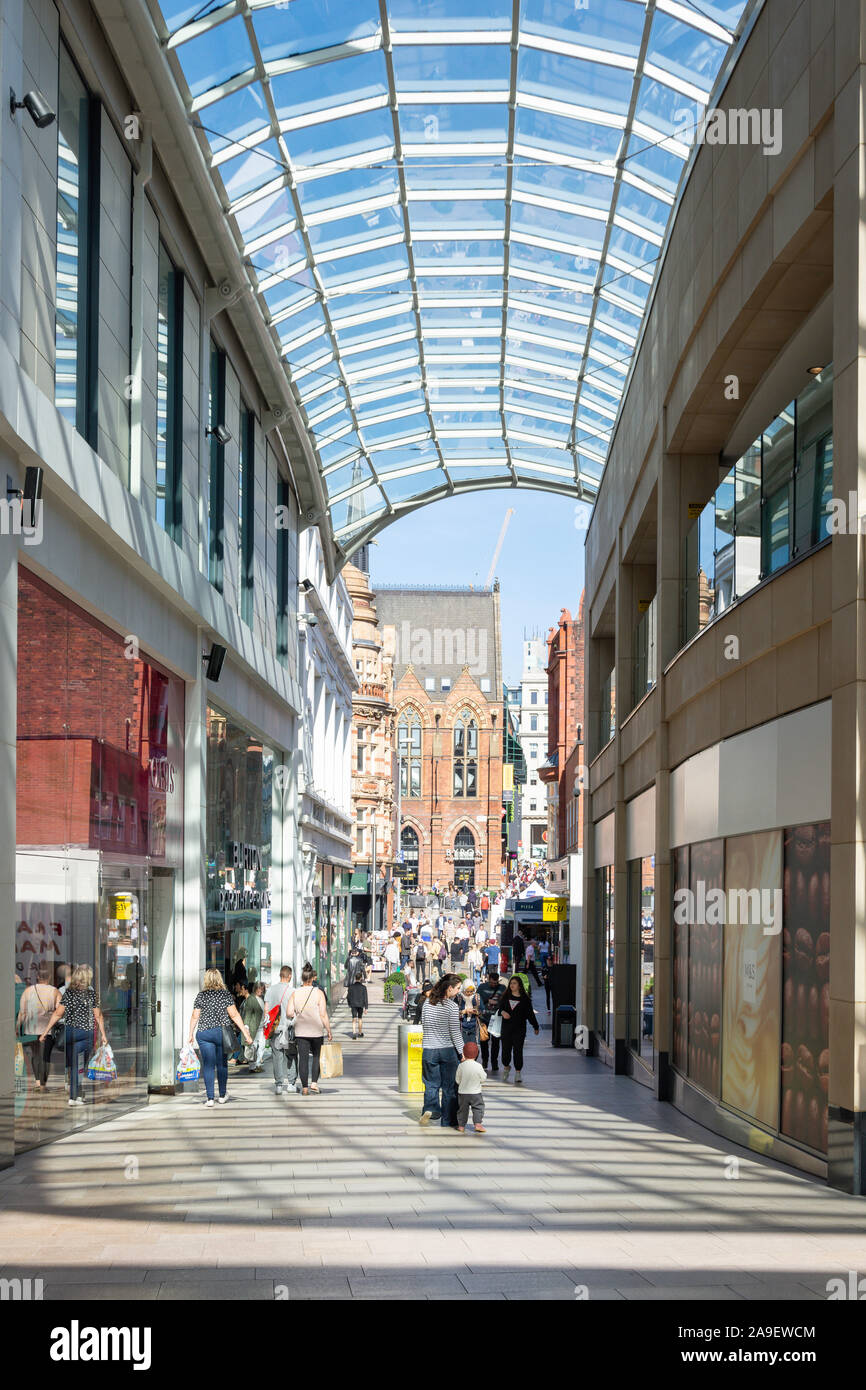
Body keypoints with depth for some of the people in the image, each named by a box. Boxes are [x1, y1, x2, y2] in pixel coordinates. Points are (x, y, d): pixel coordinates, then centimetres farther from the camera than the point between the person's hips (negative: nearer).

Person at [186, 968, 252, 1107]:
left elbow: (195, 1016, 4)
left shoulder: (201, 995, 2)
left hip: (204, 1033, 0)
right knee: (222, 1064, 13)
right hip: (222, 1032, 0)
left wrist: (191, 1035, 15)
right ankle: (222, 1096, 24)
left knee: (208, 1065, 1)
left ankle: (210, 1098, -6)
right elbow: (234, 1015, -6)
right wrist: (246, 1033, -4)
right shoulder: (225, 994, -2)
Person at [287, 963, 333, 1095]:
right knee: (317, 1056, 16)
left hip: (300, 1031, 2)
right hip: (316, 1031, -1)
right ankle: (314, 1083, 6)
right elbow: (323, 1015, -12)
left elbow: (289, 1013, -6)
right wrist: (329, 1031, -5)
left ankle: (304, 1087, 5)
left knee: (303, 1058, 5)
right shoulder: (318, 993, -10)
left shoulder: (295, 993, -3)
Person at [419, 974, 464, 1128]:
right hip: (448, 1050, -3)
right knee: (449, 1086, 8)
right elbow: (455, 1032, -10)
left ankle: (430, 1108, -11)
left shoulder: (427, 1003, 3)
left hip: (429, 1050, 3)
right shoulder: (451, 1006, -11)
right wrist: (462, 1052, -3)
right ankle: (448, 1121, 13)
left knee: (432, 1083, 13)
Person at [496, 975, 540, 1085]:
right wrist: (502, 1012, -9)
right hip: (506, 1028, 3)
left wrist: (535, 1026, 9)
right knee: (506, 1049, 5)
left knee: (518, 1050, -5)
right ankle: (506, 1067, 33)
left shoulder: (524, 998, -1)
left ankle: (518, 1073, 3)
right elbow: (500, 1007, 14)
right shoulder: (506, 996, 7)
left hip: (519, 1028, -3)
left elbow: (530, 1013, 4)